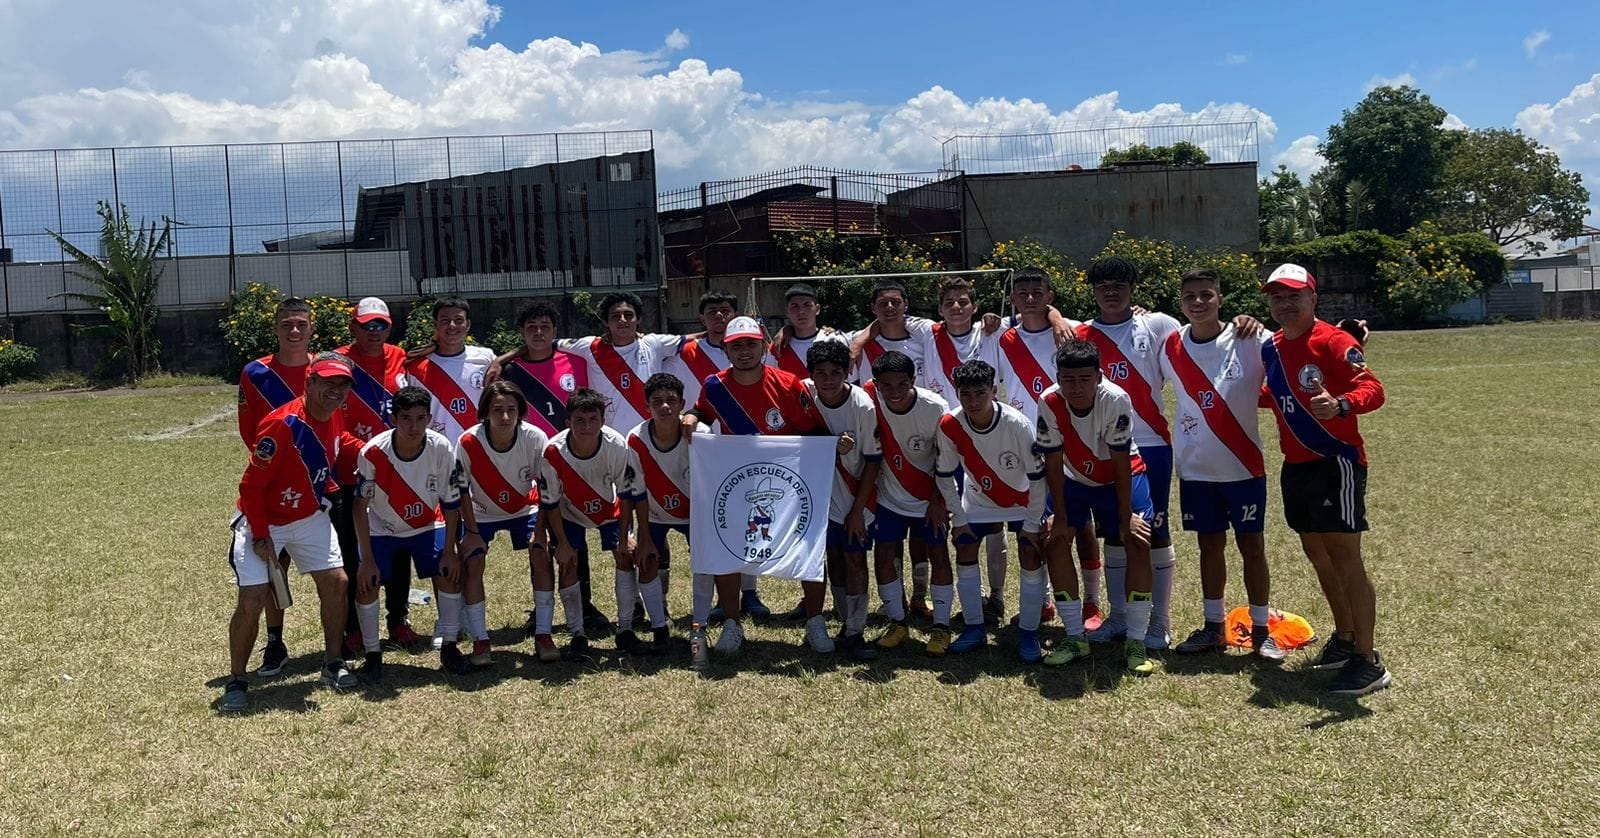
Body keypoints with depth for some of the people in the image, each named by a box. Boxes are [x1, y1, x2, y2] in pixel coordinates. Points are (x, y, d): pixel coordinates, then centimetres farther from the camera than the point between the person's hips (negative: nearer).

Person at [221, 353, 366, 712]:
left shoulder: (335, 415, -5)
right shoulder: (282, 424, -28)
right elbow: (251, 485, -23)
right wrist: (260, 535, -20)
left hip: (310, 517, 7)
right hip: (263, 521, -7)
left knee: (336, 581, 2)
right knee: (253, 598, -11)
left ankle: (333, 664, 17)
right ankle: (236, 681, 8)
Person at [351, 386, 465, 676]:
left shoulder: (441, 448, -25)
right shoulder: (373, 452, -29)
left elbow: (451, 503, -13)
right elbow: (360, 506, -19)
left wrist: (449, 551, -12)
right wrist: (367, 559, -19)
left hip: (428, 526, 1)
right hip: (381, 529, -1)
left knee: (451, 573, -12)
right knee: (365, 583, -14)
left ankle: (449, 647, 5)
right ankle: (373, 654, 6)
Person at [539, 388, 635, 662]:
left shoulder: (617, 446, -32)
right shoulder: (553, 452, -34)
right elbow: (550, 503, -19)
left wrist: (623, 538, -12)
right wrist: (562, 544, -13)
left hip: (608, 509, 1)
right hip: (569, 513, -1)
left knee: (626, 557, -8)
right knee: (568, 565, -10)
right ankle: (578, 635, 4)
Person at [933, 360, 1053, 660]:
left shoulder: (1018, 424, -33)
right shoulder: (949, 426, -26)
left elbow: (1037, 476, -22)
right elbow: (944, 476, -10)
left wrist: (1032, 525, -16)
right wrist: (959, 519, -7)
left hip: (1022, 499, -2)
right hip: (978, 498, 3)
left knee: (1031, 556, -10)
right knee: (965, 554, -1)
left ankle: (1029, 633, 4)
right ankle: (974, 628, 13)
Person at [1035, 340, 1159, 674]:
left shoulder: (1116, 400, -32)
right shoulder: (1049, 403, -27)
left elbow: (1121, 463, -23)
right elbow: (1053, 463, -17)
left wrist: (1125, 518, -18)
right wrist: (1060, 517, -12)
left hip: (1121, 477, -2)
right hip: (1074, 478, 2)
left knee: (1138, 543, -14)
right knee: (1054, 540, -8)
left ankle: (1136, 641, -4)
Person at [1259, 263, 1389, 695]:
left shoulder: (1333, 341, -14)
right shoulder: (1271, 348, 9)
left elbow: (1372, 389, -24)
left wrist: (1340, 405, -42)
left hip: (1337, 460, -8)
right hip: (1297, 465, 8)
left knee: (1345, 557, -9)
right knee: (1316, 553, 16)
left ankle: (1368, 661, -2)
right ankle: (1345, 638, 32)